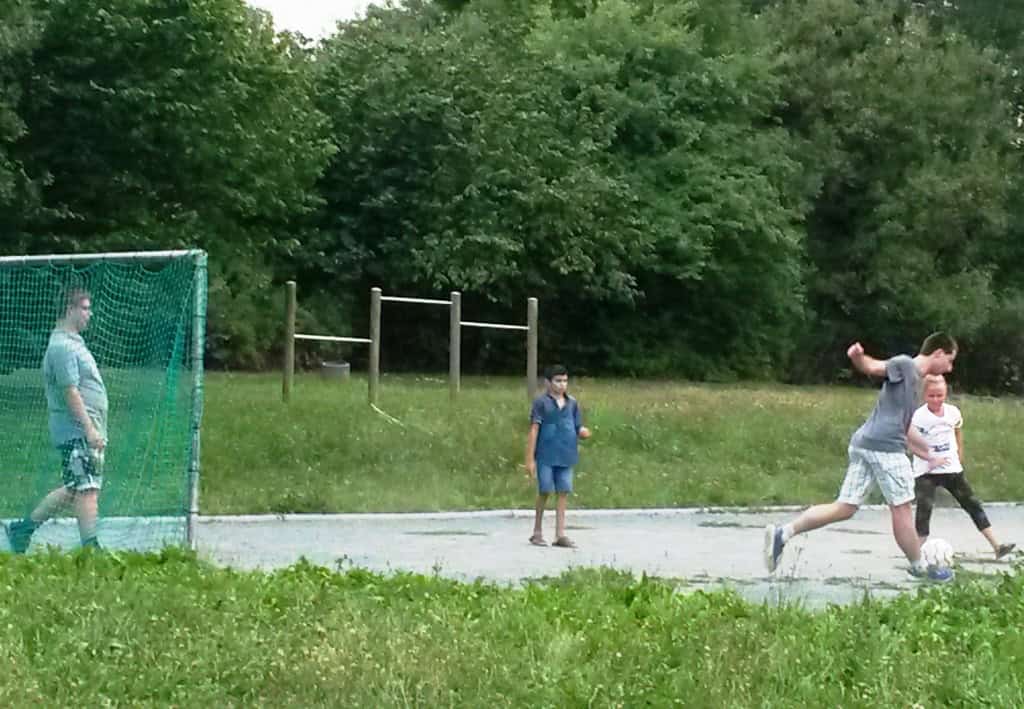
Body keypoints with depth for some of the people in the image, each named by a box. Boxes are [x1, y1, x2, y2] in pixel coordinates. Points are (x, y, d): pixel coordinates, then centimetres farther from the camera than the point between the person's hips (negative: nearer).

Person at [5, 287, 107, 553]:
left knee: (73, 489, 13)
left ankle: (23, 528, 21)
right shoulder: (62, 346, -13)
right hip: (76, 430, -10)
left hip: (86, 431, 10)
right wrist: (90, 429, -22)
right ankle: (90, 548, -8)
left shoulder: (73, 342, 20)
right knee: (87, 488, -10)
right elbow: (70, 392, -20)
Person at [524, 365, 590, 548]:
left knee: (563, 492, 1)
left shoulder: (572, 403, 10)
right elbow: (534, 430, -5)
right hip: (546, 456, -4)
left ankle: (560, 534, 5)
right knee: (544, 492, -2)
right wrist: (530, 459, -9)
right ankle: (537, 532, 12)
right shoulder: (541, 402, -3)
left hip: (566, 456, 4)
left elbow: (579, 428, 14)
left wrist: (584, 432, -12)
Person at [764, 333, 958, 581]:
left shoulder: (913, 380, 28)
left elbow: (906, 429, 37)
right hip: (885, 446, -9)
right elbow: (872, 367, -14)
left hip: (864, 445, 9)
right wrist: (858, 357, -37)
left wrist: (929, 455, 48)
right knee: (901, 507, 5)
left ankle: (782, 533, -4)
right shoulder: (904, 365, 1)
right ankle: (920, 568, 18)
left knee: (845, 508, 4)